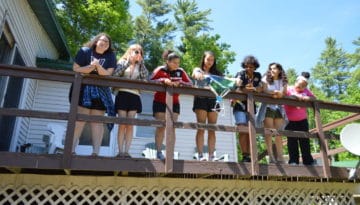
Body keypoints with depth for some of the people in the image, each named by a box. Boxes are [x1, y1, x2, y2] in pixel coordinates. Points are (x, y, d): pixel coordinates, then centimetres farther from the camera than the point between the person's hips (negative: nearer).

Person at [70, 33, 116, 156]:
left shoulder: (110, 56, 5)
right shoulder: (84, 51, 1)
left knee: (97, 121, -1)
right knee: (79, 119, -8)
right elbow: (76, 69, -5)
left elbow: (107, 75, -4)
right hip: (83, 89, -2)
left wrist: (98, 65, -20)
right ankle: (71, 149, -4)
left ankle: (96, 152, -3)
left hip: (100, 92, 2)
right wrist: (92, 66, -17)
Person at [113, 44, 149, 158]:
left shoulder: (140, 66, 17)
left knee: (130, 125, 0)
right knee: (122, 124, -4)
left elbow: (145, 77, 0)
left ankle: (126, 151, 2)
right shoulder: (123, 62, 9)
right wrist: (127, 62, -5)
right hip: (122, 94, -2)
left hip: (134, 96, 3)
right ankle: (120, 151, 0)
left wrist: (141, 62, 3)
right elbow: (115, 74, -8)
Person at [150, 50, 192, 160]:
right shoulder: (160, 70, -5)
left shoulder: (180, 71, 3)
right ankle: (158, 152, 3)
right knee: (161, 127, -3)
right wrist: (163, 80, -26)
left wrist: (181, 83, -18)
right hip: (160, 102, -2)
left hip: (174, 103, 3)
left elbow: (190, 84, 1)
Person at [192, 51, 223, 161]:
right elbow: (195, 74, -11)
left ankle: (211, 155, 0)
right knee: (201, 128, -8)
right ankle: (200, 155, -7)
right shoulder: (198, 70, 12)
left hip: (213, 100, 3)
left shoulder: (216, 73, 20)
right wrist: (198, 75, -36)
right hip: (201, 99, -3)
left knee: (212, 129, -1)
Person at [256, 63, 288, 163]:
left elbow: (284, 93, 4)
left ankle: (280, 156, 1)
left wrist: (281, 94, -18)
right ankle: (271, 156, -8)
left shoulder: (283, 81, 14)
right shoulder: (266, 79, 8)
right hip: (268, 107, -3)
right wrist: (275, 92, -18)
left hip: (279, 108, 3)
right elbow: (264, 90, -6)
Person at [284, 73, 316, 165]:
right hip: (290, 121, -3)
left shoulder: (306, 90, 8)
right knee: (292, 141, 1)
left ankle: (308, 161, 17)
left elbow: (314, 98, 1)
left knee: (305, 141, 9)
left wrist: (307, 98, -20)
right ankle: (293, 160, 7)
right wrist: (296, 96, -30)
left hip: (302, 120, 4)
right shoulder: (289, 89, -4)